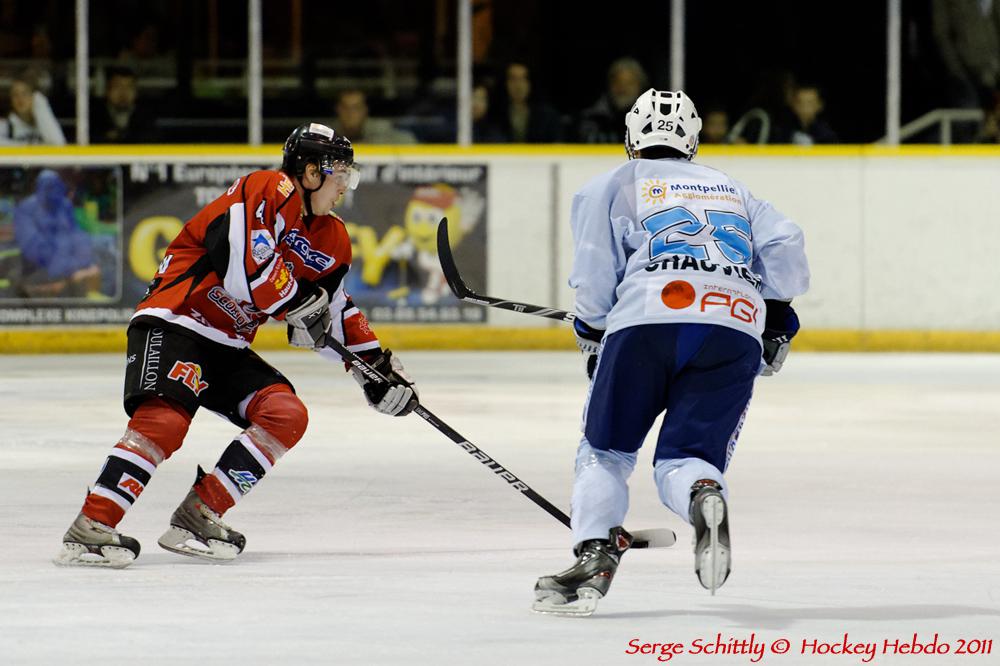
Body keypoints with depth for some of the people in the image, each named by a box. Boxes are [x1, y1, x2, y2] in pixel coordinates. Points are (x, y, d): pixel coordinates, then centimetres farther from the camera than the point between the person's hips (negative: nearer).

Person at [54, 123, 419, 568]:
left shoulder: (331, 240, 15)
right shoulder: (269, 191, -13)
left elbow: (334, 312, 25)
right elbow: (245, 264, -25)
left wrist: (375, 362, 16)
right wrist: (299, 302, -14)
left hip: (229, 347, 9)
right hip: (173, 323, -9)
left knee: (286, 415, -8)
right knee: (164, 420, -28)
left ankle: (197, 516, -7)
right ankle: (90, 528, -29)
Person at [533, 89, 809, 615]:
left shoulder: (611, 187, 20)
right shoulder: (732, 191, 31)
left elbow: (594, 278, 8)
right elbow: (783, 245, 16)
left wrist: (593, 339, 23)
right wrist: (777, 318, 24)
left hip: (649, 320, -2)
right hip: (737, 334, 2)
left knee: (605, 449, 15)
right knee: (684, 461, 5)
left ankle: (594, 558, -2)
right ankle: (705, 498, -31)